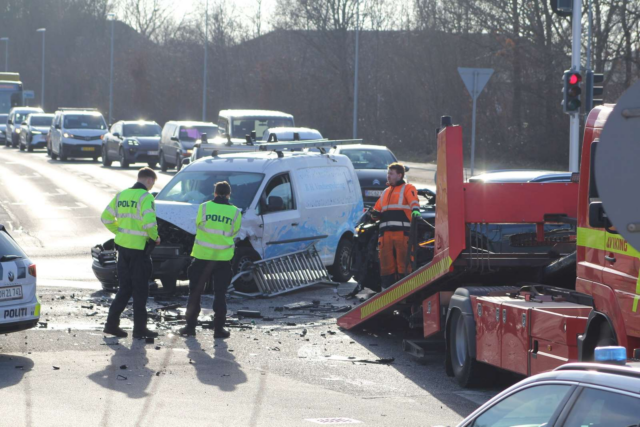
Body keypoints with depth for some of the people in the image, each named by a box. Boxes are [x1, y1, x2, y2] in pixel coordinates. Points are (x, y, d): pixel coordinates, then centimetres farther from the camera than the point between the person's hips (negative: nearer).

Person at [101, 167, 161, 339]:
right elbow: (149, 222, -24)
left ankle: (112, 323, 10)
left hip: (122, 246, 7)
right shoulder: (145, 197, -13)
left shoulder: (121, 195, 10)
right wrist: (155, 237, -7)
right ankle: (139, 328, 5)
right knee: (140, 289, 2)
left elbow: (106, 218, 12)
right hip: (139, 248, -7)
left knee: (125, 287, 15)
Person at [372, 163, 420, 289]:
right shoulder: (386, 192, 29)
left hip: (402, 231, -6)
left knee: (403, 262, -9)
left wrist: (415, 211, -32)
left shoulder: (407, 188, 9)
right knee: (386, 263, 3)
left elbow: (414, 201, -11)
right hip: (386, 233, 6)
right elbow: (378, 211, 28)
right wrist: (372, 213, 5)